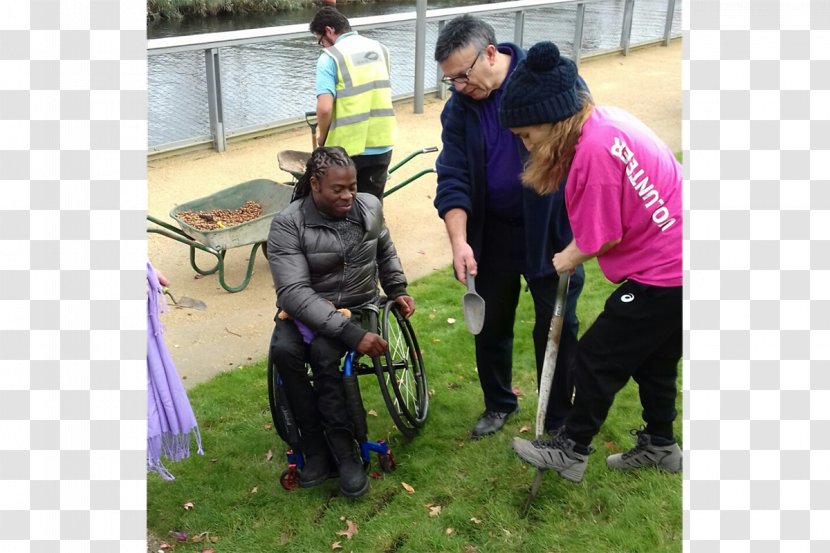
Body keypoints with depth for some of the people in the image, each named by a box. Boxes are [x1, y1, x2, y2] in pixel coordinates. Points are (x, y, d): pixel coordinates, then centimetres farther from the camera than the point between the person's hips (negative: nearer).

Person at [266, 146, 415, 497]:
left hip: (356, 306, 1)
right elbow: (294, 291, -25)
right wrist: (351, 334, -33)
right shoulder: (287, 224, -15)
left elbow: (386, 252, 22)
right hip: (304, 309, -1)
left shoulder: (369, 207, -1)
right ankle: (316, 448, -16)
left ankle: (344, 452, -18)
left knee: (323, 353, -30)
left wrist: (398, 290, 9)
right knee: (283, 351, -32)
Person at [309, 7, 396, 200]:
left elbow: (324, 108, -19)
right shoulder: (380, 49, 10)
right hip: (381, 142, 5)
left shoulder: (330, 56, -10)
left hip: (346, 146, -5)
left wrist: (322, 137, -2)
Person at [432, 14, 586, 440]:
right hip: (491, 234, 4)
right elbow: (452, 178, -8)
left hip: (552, 232, -3)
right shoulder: (459, 108, -4)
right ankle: (499, 404, 40)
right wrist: (459, 241, -22)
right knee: (490, 325, 15)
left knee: (556, 329, 7)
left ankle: (559, 422, 28)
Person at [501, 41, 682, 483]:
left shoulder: (594, 149, -26)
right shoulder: (606, 119, 1)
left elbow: (605, 236, -18)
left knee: (596, 358, 5)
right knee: (653, 358, 24)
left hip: (662, 276, -9)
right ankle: (659, 444, 42)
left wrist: (569, 258, -1)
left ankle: (570, 451, 21)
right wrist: (577, 250, 2)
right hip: (675, 260, 9)